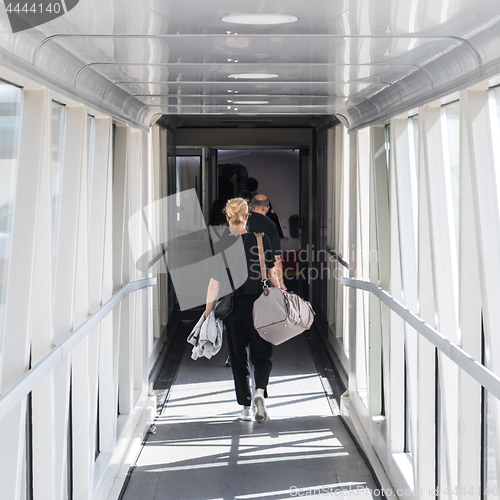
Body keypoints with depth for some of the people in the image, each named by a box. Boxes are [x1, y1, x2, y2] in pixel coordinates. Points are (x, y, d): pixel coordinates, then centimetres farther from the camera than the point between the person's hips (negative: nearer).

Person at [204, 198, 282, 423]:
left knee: (238, 357, 13)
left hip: (233, 307, 0)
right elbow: (271, 274, -1)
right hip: (258, 304, 0)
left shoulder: (221, 245, -7)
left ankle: (246, 407, 17)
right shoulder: (260, 240, -5)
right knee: (262, 354, 10)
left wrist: (208, 312, 0)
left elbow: (215, 282, -7)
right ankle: (260, 391, -17)